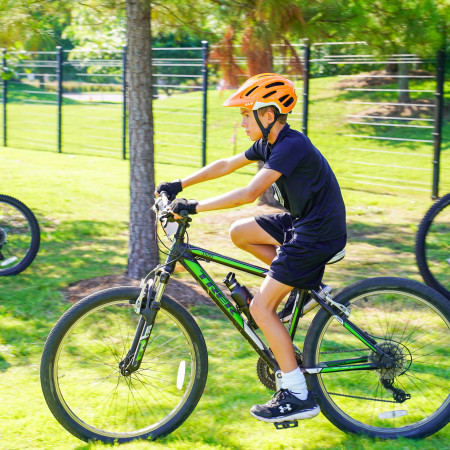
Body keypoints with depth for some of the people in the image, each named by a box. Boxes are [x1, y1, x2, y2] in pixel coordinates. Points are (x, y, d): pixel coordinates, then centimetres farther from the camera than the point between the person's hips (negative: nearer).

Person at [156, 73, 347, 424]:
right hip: (301, 220, 10)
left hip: (319, 233, -10)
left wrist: (194, 207, -28)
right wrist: (179, 185, 14)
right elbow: (226, 165, 17)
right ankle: (302, 282, 15)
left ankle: (298, 397, -6)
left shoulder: (291, 146, -22)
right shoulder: (269, 143, 7)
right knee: (239, 232, 13)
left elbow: (249, 193, -29)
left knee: (261, 306, -10)